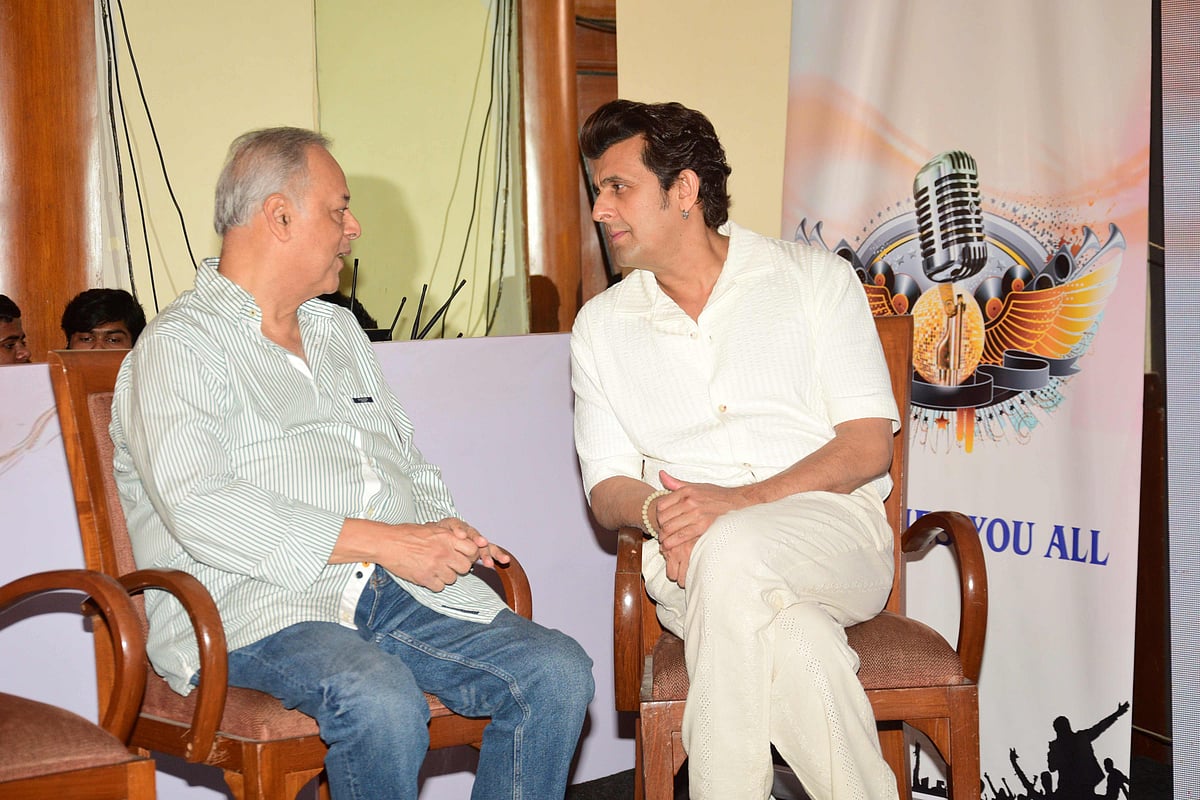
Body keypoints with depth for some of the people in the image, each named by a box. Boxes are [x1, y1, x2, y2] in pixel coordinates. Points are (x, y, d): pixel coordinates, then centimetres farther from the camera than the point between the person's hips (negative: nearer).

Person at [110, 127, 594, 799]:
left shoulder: (340, 331, 25)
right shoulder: (180, 346, -2)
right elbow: (199, 508, -16)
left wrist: (441, 528, 4)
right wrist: (384, 542, -19)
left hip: (394, 590, 7)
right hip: (258, 605, -7)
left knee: (558, 673, -15)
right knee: (380, 702, -37)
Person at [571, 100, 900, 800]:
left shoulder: (815, 277, 8)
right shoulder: (601, 326, 16)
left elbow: (868, 445, -1)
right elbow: (607, 488, 12)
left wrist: (741, 502, -17)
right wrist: (660, 510, -14)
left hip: (832, 533, -1)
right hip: (688, 558, 1)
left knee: (729, 556, -37)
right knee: (783, 626, -36)